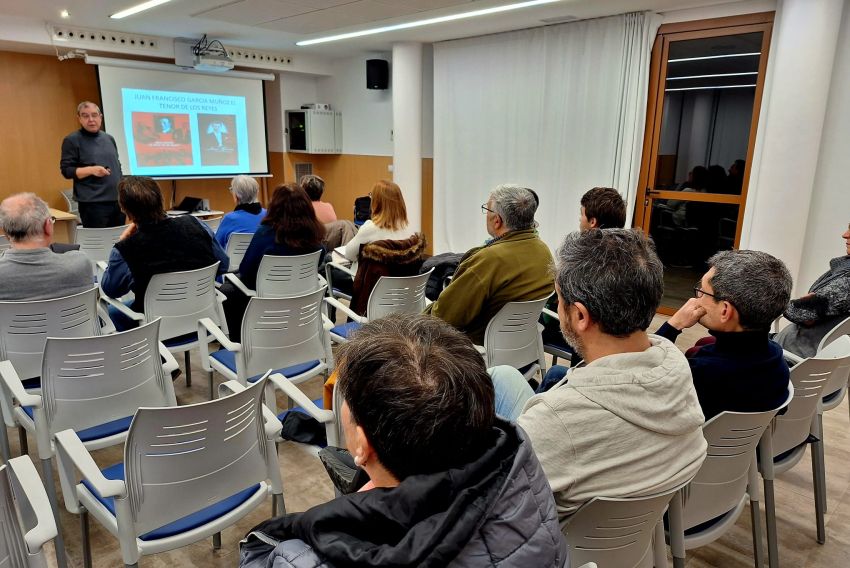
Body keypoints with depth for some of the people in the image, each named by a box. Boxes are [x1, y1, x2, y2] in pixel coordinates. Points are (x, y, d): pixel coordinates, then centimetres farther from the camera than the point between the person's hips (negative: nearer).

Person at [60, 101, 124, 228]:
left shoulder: (109, 139, 15)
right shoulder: (72, 140, -3)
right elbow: (66, 170, -7)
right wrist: (91, 170, -22)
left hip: (117, 201, 6)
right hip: (93, 204, -6)